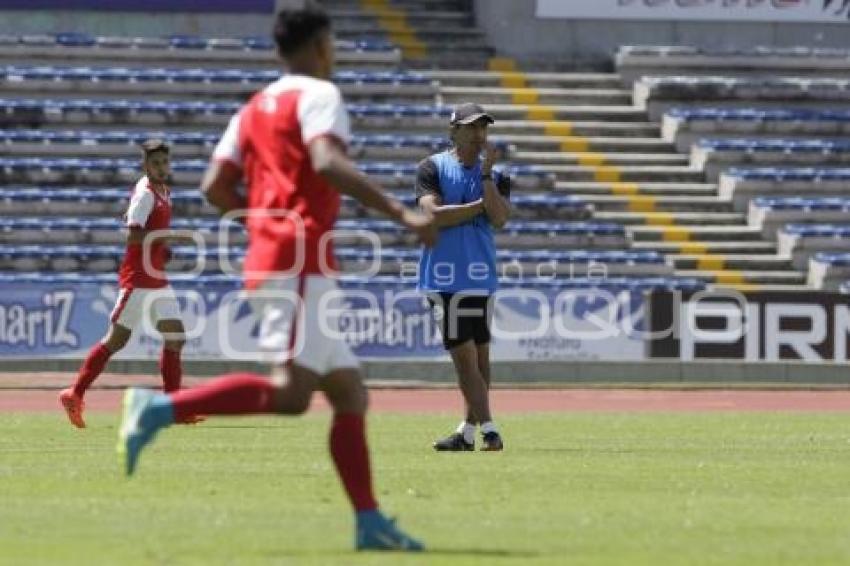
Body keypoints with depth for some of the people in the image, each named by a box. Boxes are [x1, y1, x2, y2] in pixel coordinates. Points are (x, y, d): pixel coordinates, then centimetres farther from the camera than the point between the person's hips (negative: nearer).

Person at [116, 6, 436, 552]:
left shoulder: (255, 108, 22)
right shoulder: (318, 94, -2)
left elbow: (216, 186, 16)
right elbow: (327, 163, -21)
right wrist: (400, 212, -26)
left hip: (267, 260, 10)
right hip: (300, 264, -10)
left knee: (350, 393, 7)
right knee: (290, 392, -21)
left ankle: (370, 522, -1)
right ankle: (161, 408, -27)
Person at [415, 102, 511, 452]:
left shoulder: (496, 175, 10)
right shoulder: (433, 168, 1)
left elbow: (500, 218, -6)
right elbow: (434, 214, -12)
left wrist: (485, 175, -10)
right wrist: (481, 205, -7)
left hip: (481, 275, 3)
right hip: (443, 276, -3)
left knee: (478, 354, 5)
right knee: (465, 355, -8)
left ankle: (469, 432, 12)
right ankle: (487, 430, -13)